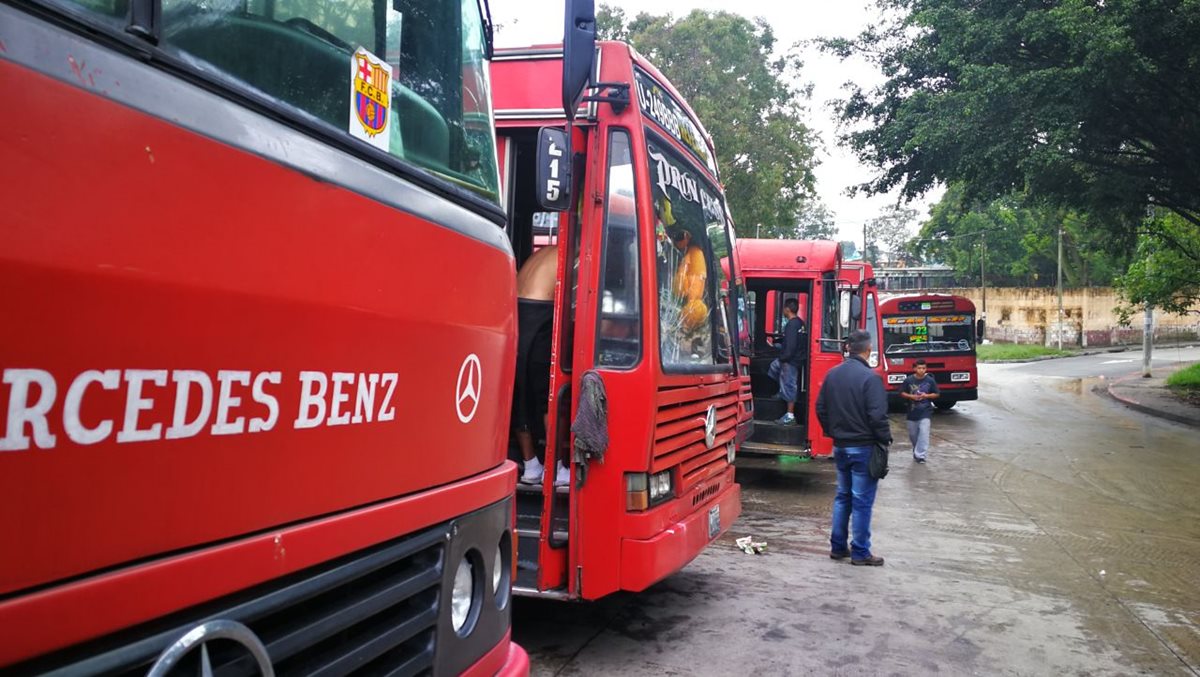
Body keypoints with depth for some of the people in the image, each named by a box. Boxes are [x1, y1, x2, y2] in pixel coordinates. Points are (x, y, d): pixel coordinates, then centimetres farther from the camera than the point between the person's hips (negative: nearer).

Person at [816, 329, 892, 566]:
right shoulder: (870, 377, -17)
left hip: (840, 446, 7)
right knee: (862, 501, 1)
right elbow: (877, 415, -20)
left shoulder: (832, 374, 5)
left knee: (842, 496, 16)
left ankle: (838, 547, 21)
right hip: (863, 447, -7)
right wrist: (885, 439, -7)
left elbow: (821, 408, 11)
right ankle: (860, 553, 8)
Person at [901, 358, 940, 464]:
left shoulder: (930, 380, -4)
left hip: (926, 411, -2)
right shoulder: (908, 380, -4)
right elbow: (902, 393, 3)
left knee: (924, 433, -14)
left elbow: (937, 394, 4)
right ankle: (916, 451, 38)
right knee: (913, 434, 13)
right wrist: (911, 396, -14)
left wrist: (926, 396, -14)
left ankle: (920, 455, -10)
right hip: (912, 411, 2)